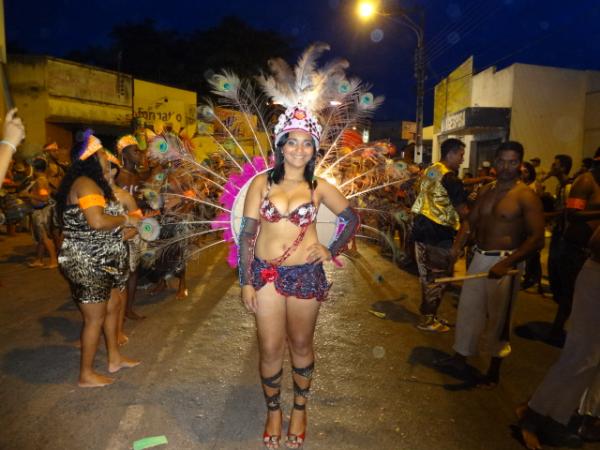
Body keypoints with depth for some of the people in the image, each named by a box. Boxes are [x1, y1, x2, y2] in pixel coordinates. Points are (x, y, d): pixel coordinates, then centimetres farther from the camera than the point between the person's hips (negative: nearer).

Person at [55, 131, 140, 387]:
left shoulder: (94, 183, 12)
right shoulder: (85, 183, -19)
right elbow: (97, 222, -32)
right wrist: (124, 219, -16)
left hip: (101, 262, 10)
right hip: (88, 265, -10)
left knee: (112, 307, 20)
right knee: (95, 318, 2)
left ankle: (114, 358, 36)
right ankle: (86, 375, 18)